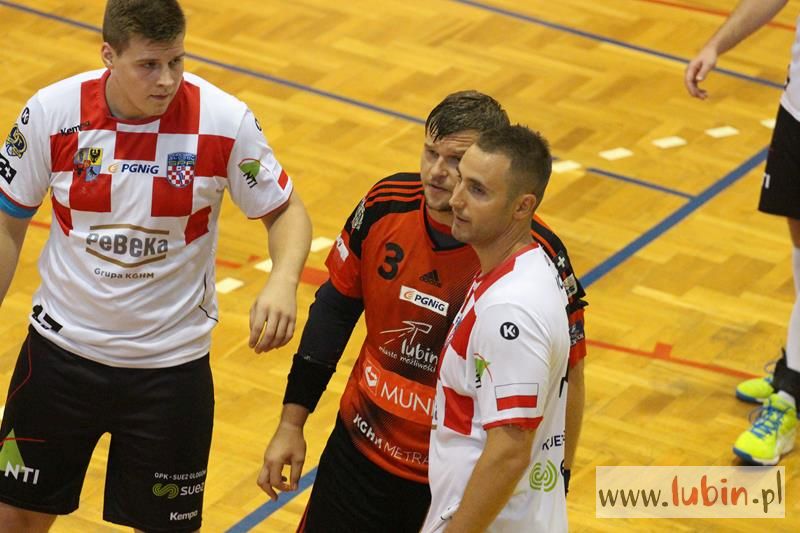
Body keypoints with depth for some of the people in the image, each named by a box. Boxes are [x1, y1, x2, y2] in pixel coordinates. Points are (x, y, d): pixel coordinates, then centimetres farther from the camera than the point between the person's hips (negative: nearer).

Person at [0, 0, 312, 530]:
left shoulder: (225, 121, -16)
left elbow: (286, 210, -4)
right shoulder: (51, 112, -13)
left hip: (171, 362, -1)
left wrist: (283, 281, -24)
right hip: (63, 347, 1)